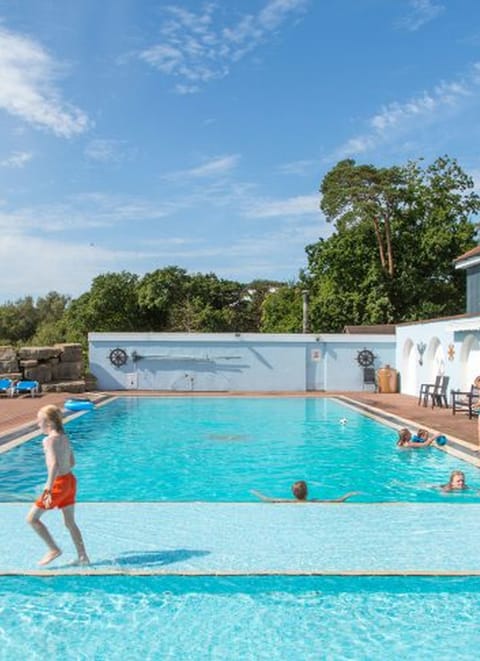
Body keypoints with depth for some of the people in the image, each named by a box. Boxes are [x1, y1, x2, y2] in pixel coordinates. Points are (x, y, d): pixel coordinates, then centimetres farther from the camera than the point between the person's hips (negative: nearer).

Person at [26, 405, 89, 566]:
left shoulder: (49, 440, -16)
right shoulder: (64, 437, 9)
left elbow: (54, 465, -29)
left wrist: (48, 490, -32)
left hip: (59, 484, -8)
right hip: (70, 480, 9)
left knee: (32, 519, 7)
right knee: (70, 523, 17)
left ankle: (54, 549, 8)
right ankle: (83, 558, 21)